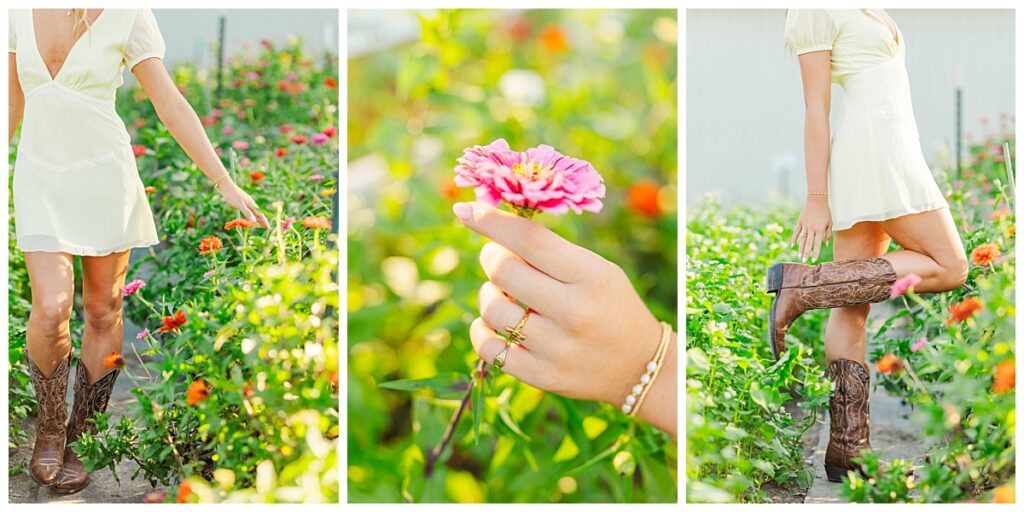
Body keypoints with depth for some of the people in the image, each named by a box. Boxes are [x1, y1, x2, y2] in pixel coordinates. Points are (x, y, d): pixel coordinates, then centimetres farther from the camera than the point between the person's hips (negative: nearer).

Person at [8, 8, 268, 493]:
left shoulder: (127, 14, -9)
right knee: (51, 310, -12)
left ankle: (79, 440, 20)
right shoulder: (21, 9, 0)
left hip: (104, 176, -1)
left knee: (103, 311, 4)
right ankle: (49, 427, 13)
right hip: (41, 179, 2)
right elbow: (13, 101, 11)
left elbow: (172, 106, -9)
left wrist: (225, 184, -12)